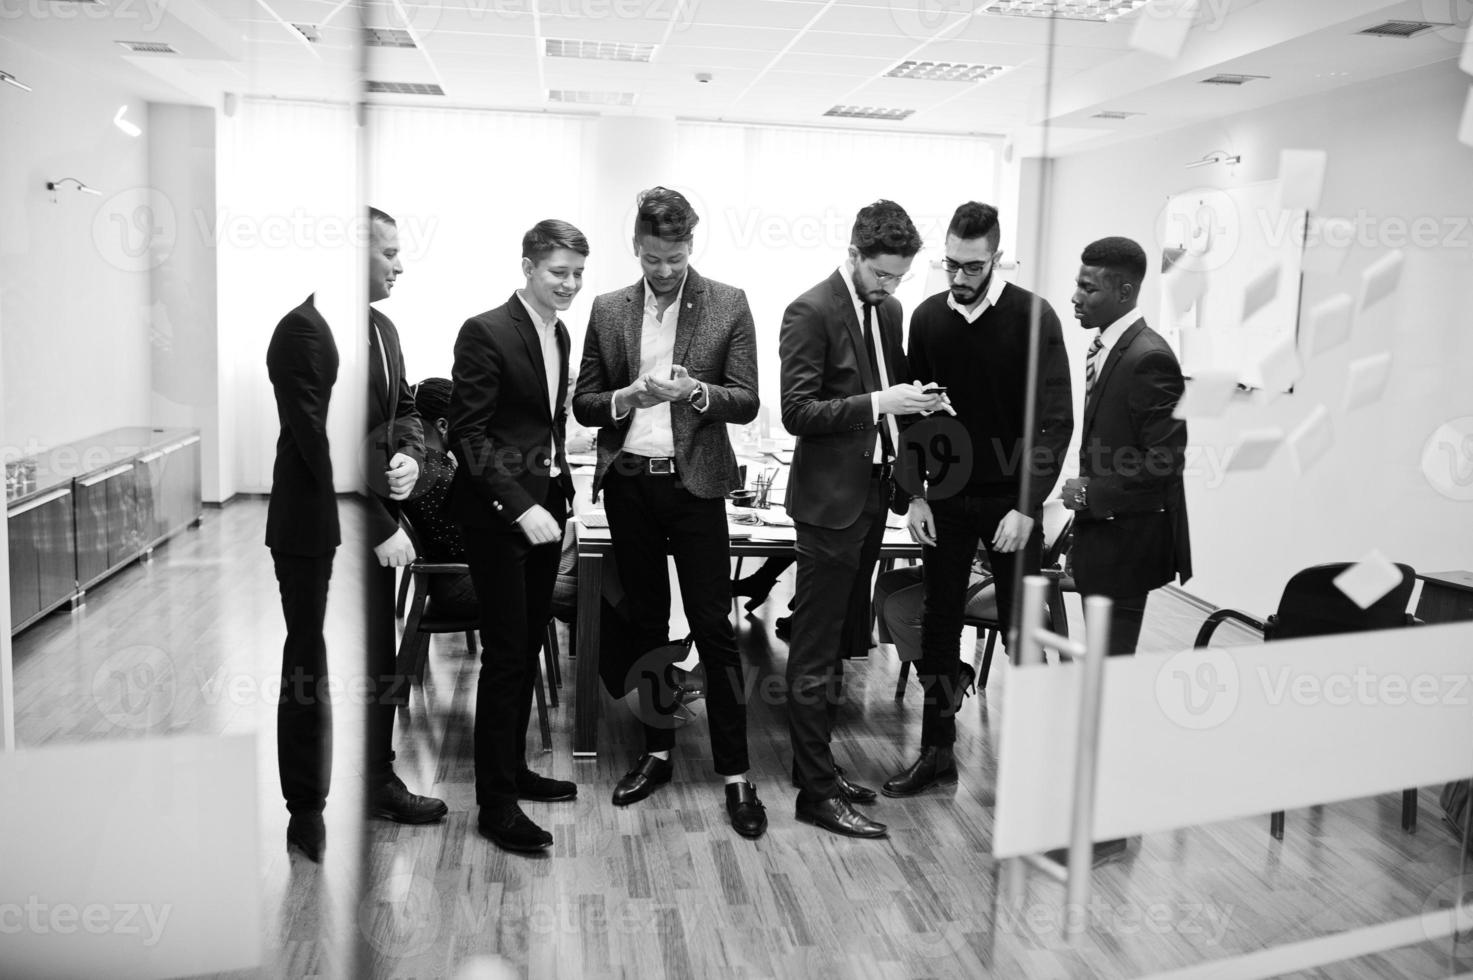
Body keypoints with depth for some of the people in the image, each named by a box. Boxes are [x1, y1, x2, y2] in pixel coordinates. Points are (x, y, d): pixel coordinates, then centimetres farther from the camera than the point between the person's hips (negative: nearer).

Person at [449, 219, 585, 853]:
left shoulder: (559, 334, 13)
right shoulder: (485, 332, -12)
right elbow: (467, 433, -16)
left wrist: (561, 489, 14)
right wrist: (519, 505, -23)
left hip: (544, 508, 8)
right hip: (496, 513, -8)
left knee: (529, 648, 14)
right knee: (506, 653, -4)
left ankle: (513, 769, 29)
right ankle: (496, 802, 7)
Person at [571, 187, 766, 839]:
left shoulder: (728, 305, 0)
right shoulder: (608, 310, 7)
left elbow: (746, 402, -2)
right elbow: (582, 403, 7)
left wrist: (697, 392, -21)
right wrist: (624, 398, -14)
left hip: (694, 483, -3)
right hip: (628, 484, 3)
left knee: (714, 629, -2)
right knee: (646, 625, 13)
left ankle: (735, 773, 6)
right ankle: (657, 750, 27)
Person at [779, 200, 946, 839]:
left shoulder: (889, 311, 12)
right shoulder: (811, 312, -12)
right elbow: (797, 413, -16)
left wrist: (913, 403, -1)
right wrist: (877, 403, -24)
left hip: (872, 493, 8)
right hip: (830, 498, -8)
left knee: (839, 644, 16)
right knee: (815, 655, -1)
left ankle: (817, 763, 29)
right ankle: (817, 793, 8)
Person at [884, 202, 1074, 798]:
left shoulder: (1032, 316, -9)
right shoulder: (928, 318, 2)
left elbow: (1056, 420, -11)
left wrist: (1027, 506, -18)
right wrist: (916, 495, 0)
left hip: (1010, 502, -3)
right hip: (946, 501, 4)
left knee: (1022, 632, 3)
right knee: (938, 627, 9)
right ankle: (937, 751, 22)